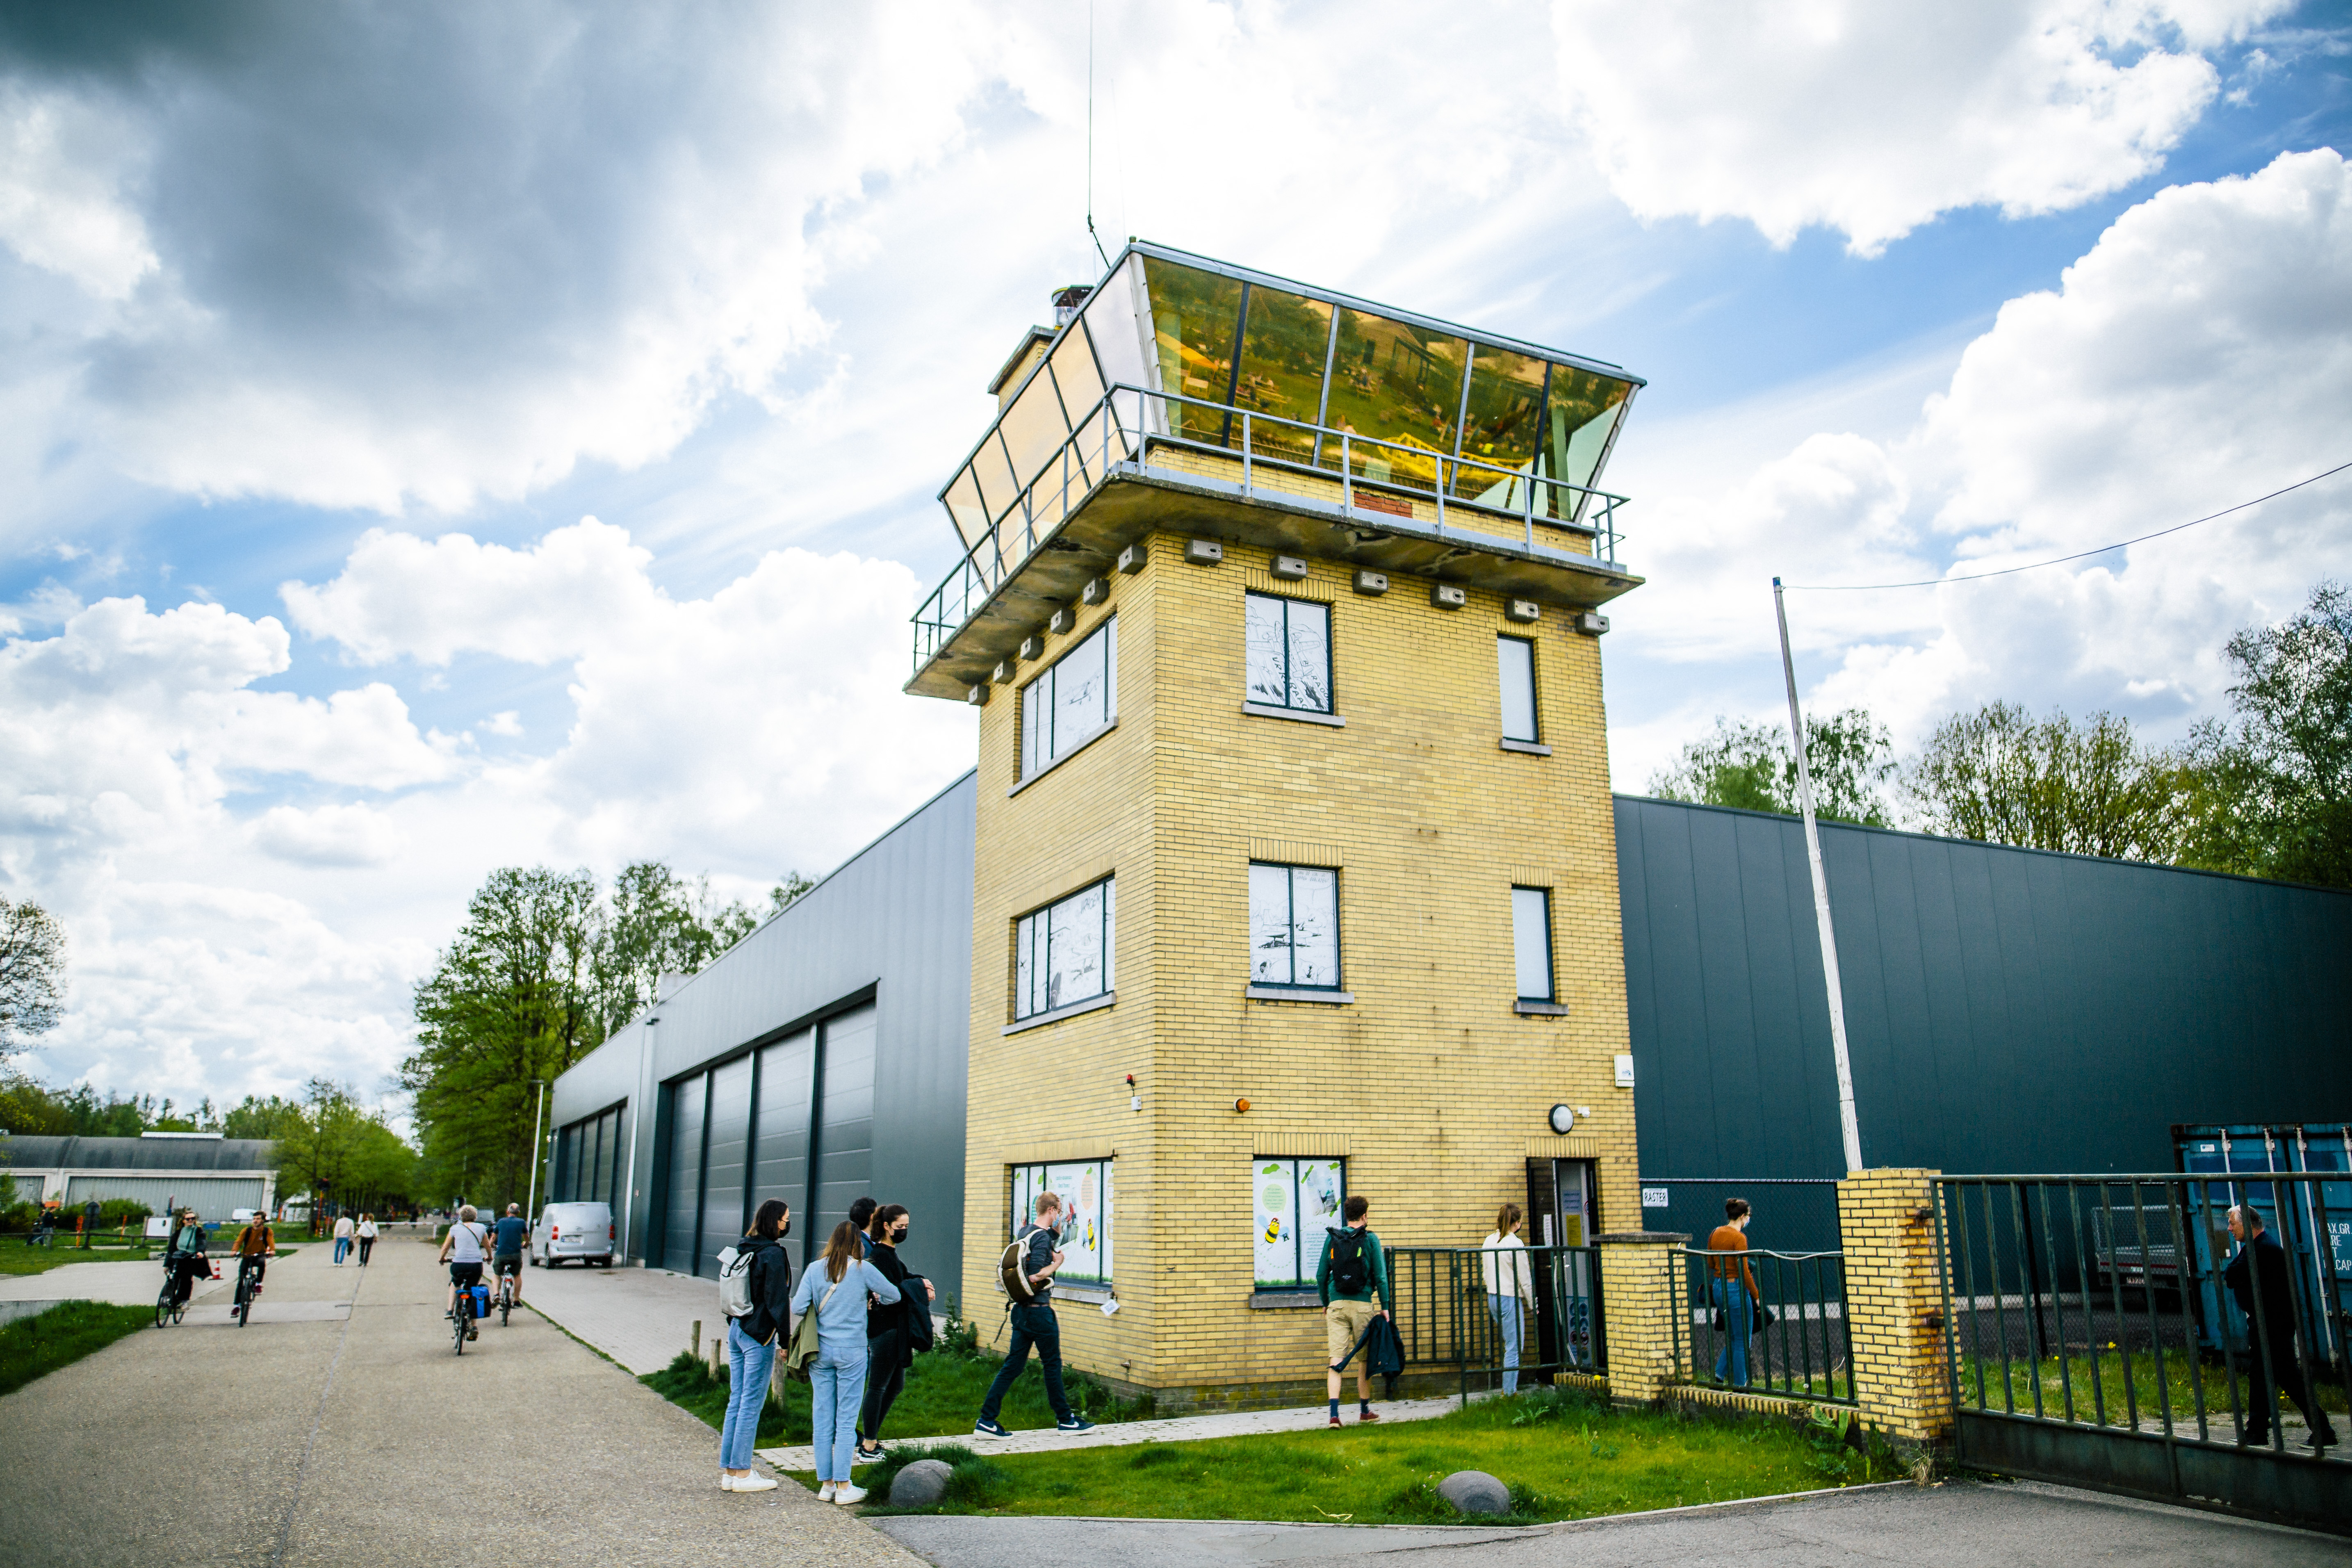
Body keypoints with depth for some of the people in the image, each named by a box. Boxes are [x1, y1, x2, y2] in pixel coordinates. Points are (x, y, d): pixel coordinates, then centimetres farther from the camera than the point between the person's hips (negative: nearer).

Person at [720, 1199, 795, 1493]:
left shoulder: (743, 1249, 9)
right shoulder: (773, 1253, -16)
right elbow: (778, 1299, -16)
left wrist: (734, 1323, 20)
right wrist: (785, 1340, -12)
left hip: (736, 1329, 8)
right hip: (759, 1335, -8)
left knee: (737, 1401, 13)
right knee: (752, 1403, -1)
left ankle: (728, 1472, 18)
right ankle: (742, 1474, 5)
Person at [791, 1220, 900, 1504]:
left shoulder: (815, 1270, 0)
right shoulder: (863, 1270, -6)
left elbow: (797, 1307, -6)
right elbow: (895, 1295, 3)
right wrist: (877, 1298, 24)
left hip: (820, 1352, 3)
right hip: (851, 1352, -3)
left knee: (822, 1419, 9)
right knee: (846, 1420, 2)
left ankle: (826, 1484, 14)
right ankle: (843, 1487, 3)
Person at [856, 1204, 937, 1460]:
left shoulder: (889, 1253, 16)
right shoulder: (881, 1254, -15)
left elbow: (901, 1282, 18)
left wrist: (920, 1285, -1)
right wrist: (920, 1289, -11)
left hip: (894, 1329, 10)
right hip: (885, 1328, -10)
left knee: (896, 1385, 16)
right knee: (878, 1387, -3)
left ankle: (869, 1438, 24)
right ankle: (869, 1448, 5)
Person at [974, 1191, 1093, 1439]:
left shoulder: (1025, 1233, 13)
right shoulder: (1042, 1237, -16)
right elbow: (1035, 1276, -24)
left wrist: (1057, 1229, 20)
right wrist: (1057, 1263, -10)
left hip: (1022, 1310, 9)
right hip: (1039, 1311, -9)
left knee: (1013, 1365, 8)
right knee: (1052, 1365, 4)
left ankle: (986, 1420, 4)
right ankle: (1065, 1419, 16)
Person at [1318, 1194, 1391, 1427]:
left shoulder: (1332, 1238, 6)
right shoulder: (1370, 1239, -2)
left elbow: (1321, 1274, 8)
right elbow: (1381, 1276, -5)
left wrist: (1325, 1303, 19)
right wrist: (1385, 1307, 2)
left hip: (1336, 1305, 2)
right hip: (1362, 1305, -2)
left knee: (1336, 1358, -2)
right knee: (1364, 1358, 12)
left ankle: (1334, 1413, -13)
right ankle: (1365, 1410, 23)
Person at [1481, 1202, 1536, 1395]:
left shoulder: (1489, 1241, 5)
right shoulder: (1516, 1245, -15)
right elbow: (1525, 1280, -10)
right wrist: (1533, 1305, 1)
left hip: (1492, 1297, 7)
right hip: (1510, 1299, -7)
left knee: (1510, 1343, 19)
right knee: (1513, 1348, 1)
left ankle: (1508, 1387, 21)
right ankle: (1509, 1392, 4)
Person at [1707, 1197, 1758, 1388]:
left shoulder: (1716, 1233, 7)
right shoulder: (1739, 1237, -16)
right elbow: (1744, 1272, -19)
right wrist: (1757, 1296, -12)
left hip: (1717, 1287, 8)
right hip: (1735, 1288, -8)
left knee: (1733, 1337, 20)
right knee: (1742, 1340, 4)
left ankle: (1719, 1374, 12)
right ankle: (1739, 1385, 8)